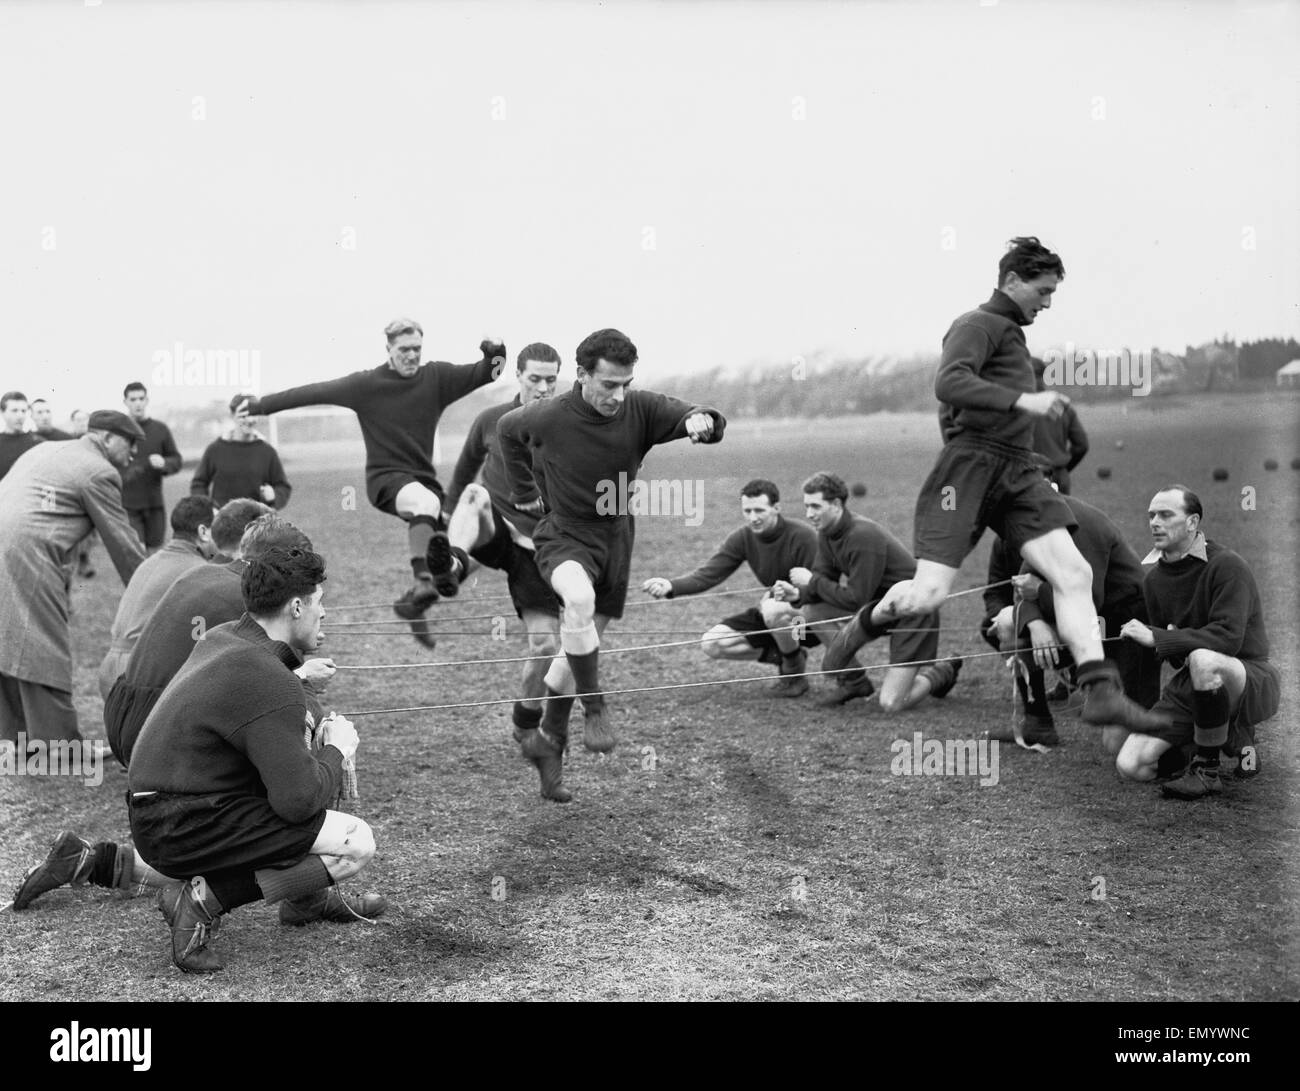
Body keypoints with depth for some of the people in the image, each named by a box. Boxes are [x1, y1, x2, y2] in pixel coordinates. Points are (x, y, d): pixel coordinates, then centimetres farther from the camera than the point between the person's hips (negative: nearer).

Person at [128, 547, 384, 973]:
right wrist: (336, 751, -4)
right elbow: (298, 800, -22)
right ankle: (204, 900, -13)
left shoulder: (222, 638, 8)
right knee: (357, 844, -12)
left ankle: (308, 896, 25)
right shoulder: (270, 683, -21)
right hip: (188, 832, -10)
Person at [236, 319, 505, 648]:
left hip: (423, 478, 5)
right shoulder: (366, 384, -4)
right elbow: (312, 392, -3)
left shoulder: (436, 378, 2)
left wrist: (494, 357, -25)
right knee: (427, 502, -36)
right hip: (385, 476, -4)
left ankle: (413, 605, 28)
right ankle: (422, 582, -45)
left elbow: (481, 374, -2)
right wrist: (260, 405, -3)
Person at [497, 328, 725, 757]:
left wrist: (701, 420, -49)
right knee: (579, 598, -36)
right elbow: (506, 429, 5)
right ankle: (593, 709, -21)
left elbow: (691, 416, -25)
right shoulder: (547, 418, -17)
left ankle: (551, 728, 37)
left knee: (583, 641, 14)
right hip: (564, 536, -3)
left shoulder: (640, 408, -14)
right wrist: (525, 490, 8)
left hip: (615, 539, 4)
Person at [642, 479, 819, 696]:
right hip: (769, 612, 6)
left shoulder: (802, 536, -21)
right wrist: (670, 586, -32)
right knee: (712, 644, -9)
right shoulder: (743, 538, -5)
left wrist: (783, 593, -33)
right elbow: (707, 575, -15)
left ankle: (795, 671, -11)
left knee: (773, 610, -39)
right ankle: (784, 656, 5)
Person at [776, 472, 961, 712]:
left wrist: (812, 581, -17)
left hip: (913, 611, -9)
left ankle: (940, 673, 14)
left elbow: (856, 599, -25)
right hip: (881, 604, 9)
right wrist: (798, 593, -17)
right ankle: (852, 680, 8)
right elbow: (823, 580, 4)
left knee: (891, 704, -16)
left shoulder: (863, 535, -27)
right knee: (812, 609, -4)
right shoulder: (827, 533, 1)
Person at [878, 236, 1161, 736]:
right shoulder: (977, 325, -1)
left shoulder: (1012, 334, 26)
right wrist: (1022, 401, -27)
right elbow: (949, 383, -21)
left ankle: (1100, 692, -14)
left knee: (1074, 572, -10)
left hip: (1017, 472, 8)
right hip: (971, 464, -8)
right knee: (929, 592, -13)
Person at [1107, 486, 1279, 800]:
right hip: (1191, 684, 7)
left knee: (1204, 659, -42)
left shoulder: (1227, 566, -15)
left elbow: (1228, 637, -27)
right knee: (1131, 765, -8)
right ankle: (1232, 740, 13)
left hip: (1251, 677, -7)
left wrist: (1156, 638, -26)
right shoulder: (1154, 579, 7)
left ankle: (1207, 771, -21)